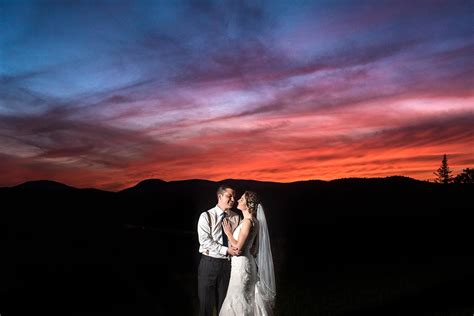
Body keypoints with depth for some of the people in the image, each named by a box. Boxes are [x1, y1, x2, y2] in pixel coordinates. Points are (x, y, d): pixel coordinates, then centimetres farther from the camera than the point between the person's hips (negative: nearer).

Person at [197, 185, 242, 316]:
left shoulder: (236, 218, 5)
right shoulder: (206, 216, -6)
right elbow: (204, 240, -15)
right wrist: (226, 250, -23)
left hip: (228, 263, 3)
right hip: (210, 263, -3)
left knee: (224, 303, 14)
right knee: (206, 302, 5)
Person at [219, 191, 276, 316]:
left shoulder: (248, 221, -19)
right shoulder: (247, 220, 9)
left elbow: (238, 246, -22)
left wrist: (228, 232, -9)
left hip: (242, 264, -9)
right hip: (242, 263, 9)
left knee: (238, 300, 2)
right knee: (248, 299, 17)